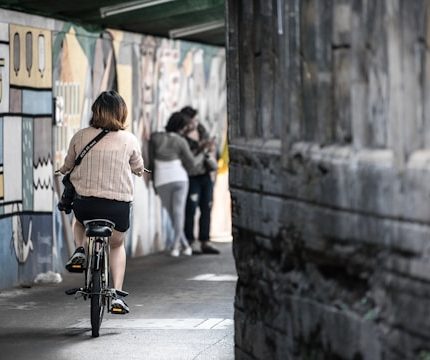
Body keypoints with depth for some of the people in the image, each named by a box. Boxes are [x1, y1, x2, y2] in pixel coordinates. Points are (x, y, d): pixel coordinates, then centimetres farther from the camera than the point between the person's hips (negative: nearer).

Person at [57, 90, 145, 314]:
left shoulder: (81, 136, -1)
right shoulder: (129, 140, -2)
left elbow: (67, 165, 16)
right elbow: (138, 168, 16)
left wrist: (63, 170, 40)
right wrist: (139, 170, 41)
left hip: (85, 201, 1)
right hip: (118, 205, 0)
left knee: (79, 220, 38)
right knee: (117, 245, 27)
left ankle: (80, 250, 11)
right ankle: (117, 295, 14)